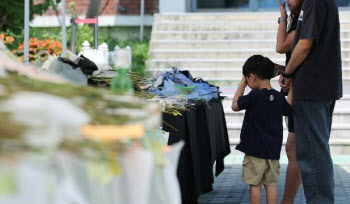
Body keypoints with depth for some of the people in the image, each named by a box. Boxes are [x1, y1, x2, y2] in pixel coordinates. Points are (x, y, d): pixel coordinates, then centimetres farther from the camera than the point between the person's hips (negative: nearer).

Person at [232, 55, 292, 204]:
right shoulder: (279, 97, 1)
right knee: (271, 183, 9)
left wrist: (242, 84, 2)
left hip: (255, 150, -5)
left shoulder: (254, 96, -15)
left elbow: (235, 106, -2)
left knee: (255, 184, 3)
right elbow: (288, 111, 19)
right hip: (273, 150, 5)